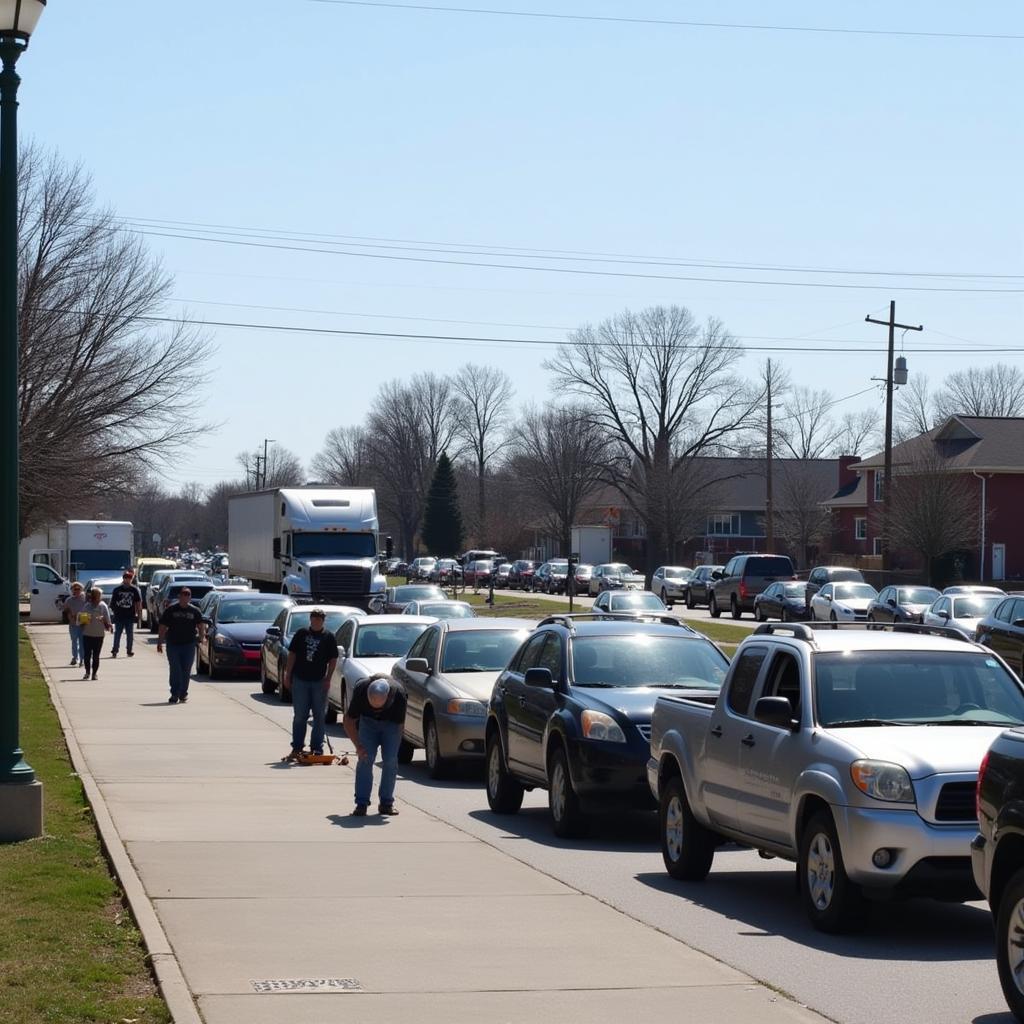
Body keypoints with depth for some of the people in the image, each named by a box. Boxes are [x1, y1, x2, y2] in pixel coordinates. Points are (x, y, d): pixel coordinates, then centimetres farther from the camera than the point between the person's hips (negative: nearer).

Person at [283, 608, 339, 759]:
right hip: (300, 680, 0)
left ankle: (317, 748, 12)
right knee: (299, 716, 4)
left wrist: (328, 679, -6)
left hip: (319, 681, 0)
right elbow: (292, 655, 7)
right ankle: (297, 747, 9)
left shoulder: (328, 637, 2)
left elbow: (333, 659, 3)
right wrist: (288, 675, 2)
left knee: (319, 716, 5)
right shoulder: (302, 633, 4)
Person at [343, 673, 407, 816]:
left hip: (391, 723, 0)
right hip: (367, 721, 0)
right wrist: (358, 745, -23)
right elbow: (349, 720, -16)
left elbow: (400, 724, -19)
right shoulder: (360, 690, -33)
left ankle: (386, 803, -3)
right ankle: (362, 803, -13)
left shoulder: (398, 694, -35)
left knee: (390, 760, -15)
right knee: (365, 758, -16)